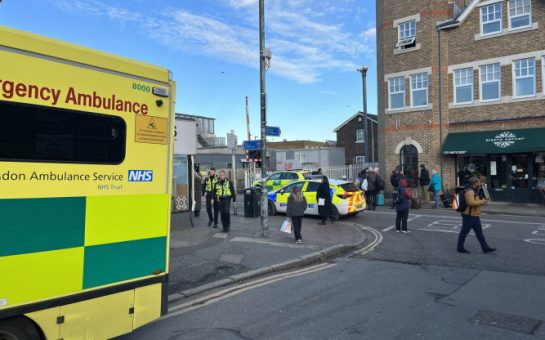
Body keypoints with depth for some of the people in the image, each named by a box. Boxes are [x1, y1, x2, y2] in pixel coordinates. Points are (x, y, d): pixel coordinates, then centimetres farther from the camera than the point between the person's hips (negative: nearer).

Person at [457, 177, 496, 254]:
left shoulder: (474, 191, 16)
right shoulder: (469, 192, -18)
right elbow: (471, 202, -29)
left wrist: (482, 201, 9)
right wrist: (481, 202, -20)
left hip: (475, 216, 10)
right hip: (469, 216, -10)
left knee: (479, 232, 10)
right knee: (464, 232, 0)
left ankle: (485, 248, 13)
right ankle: (460, 248, 9)